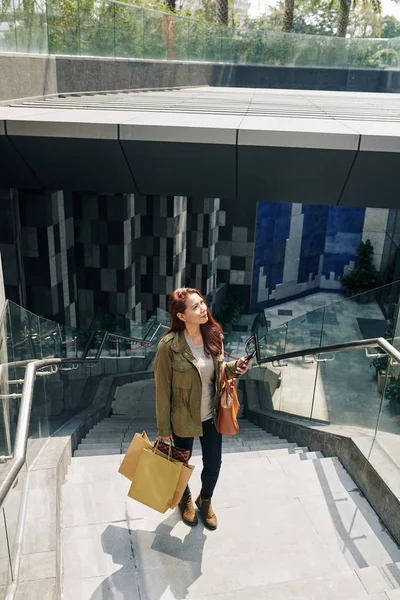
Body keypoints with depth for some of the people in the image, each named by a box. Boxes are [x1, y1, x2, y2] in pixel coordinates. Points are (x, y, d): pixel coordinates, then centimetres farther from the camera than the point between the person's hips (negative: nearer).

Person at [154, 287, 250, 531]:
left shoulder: (213, 335, -10)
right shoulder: (169, 346, -26)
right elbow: (163, 388, -16)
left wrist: (233, 368, -16)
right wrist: (164, 427, -9)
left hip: (211, 416, 4)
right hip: (183, 418, -4)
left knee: (213, 465, 18)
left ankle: (205, 500, 51)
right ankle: (186, 499, 55)